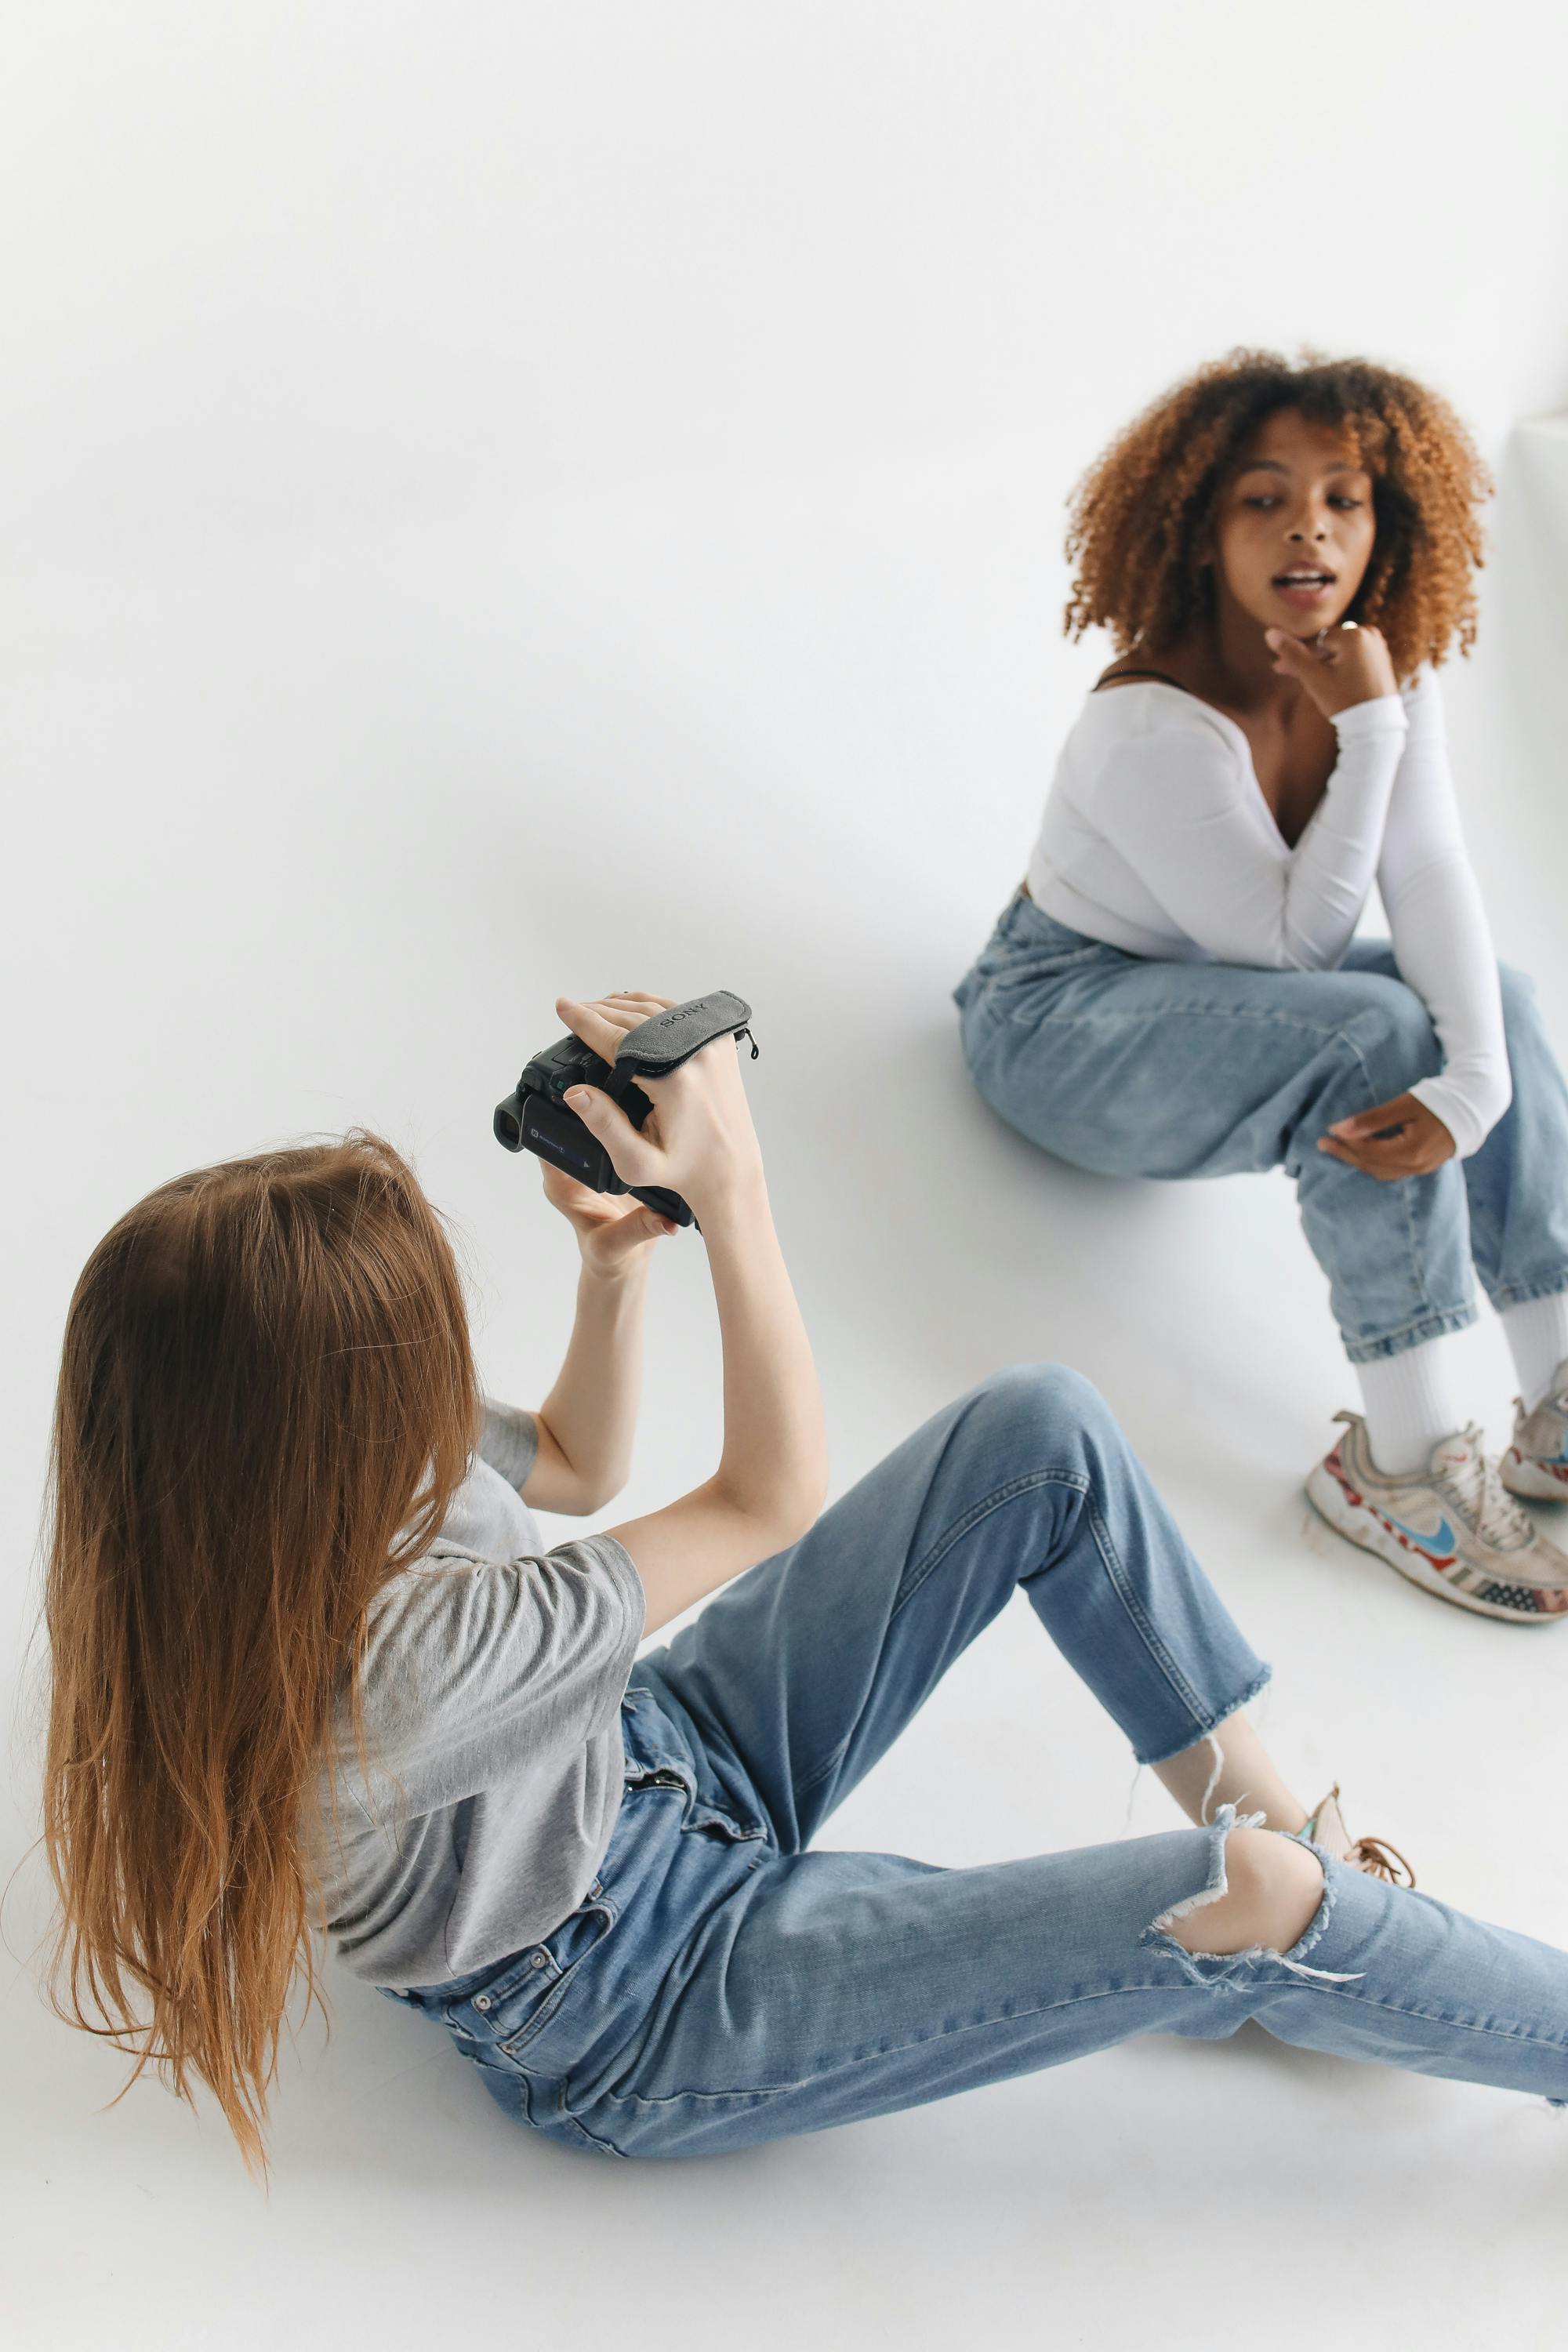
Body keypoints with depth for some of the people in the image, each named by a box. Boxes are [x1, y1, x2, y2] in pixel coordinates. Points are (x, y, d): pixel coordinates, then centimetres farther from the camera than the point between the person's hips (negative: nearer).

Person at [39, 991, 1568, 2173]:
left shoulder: (285, 1471, -16)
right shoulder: (393, 1666, -41)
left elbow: (571, 1466, 4)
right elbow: (769, 1500, -27)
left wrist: (616, 1251, -13)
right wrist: (731, 1190, -22)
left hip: (654, 1765, 8)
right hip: (641, 2019, -8)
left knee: (1043, 1437, -4)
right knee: (1242, 1907, -21)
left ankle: (1266, 1812, 11)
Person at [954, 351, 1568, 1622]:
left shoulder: (1386, 666, -6)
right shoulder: (1153, 725, -28)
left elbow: (1433, 882, -20)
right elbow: (1298, 940, -24)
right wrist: (1368, 735, -28)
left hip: (1212, 993, 7)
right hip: (1062, 1024, -7)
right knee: (1373, 1029, -30)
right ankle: (1405, 1465, -28)